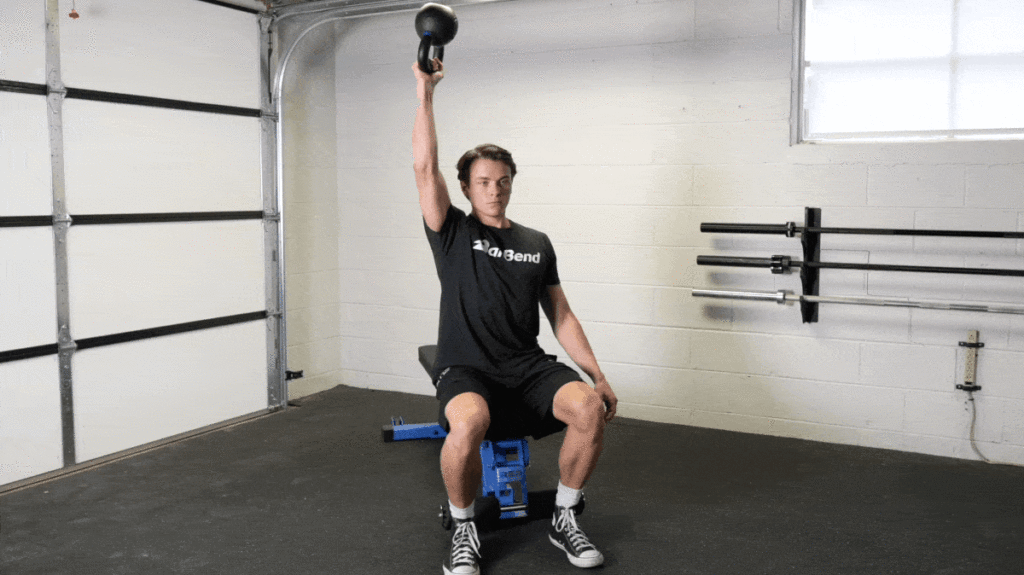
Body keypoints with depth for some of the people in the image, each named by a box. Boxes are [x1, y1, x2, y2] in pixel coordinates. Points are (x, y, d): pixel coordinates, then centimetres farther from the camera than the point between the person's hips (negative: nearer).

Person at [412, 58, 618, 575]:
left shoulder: (536, 243, 14)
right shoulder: (453, 233, 5)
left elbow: (561, 317, 14)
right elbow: (425, 167, -8)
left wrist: (598, 375, 3)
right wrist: (425, 93, -8)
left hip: (528, 367, 3)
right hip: (466, 370, -3)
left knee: (589, 408, -27)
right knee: (469, 423, -38)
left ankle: (564, 519, -2)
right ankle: (463, 530, -10)